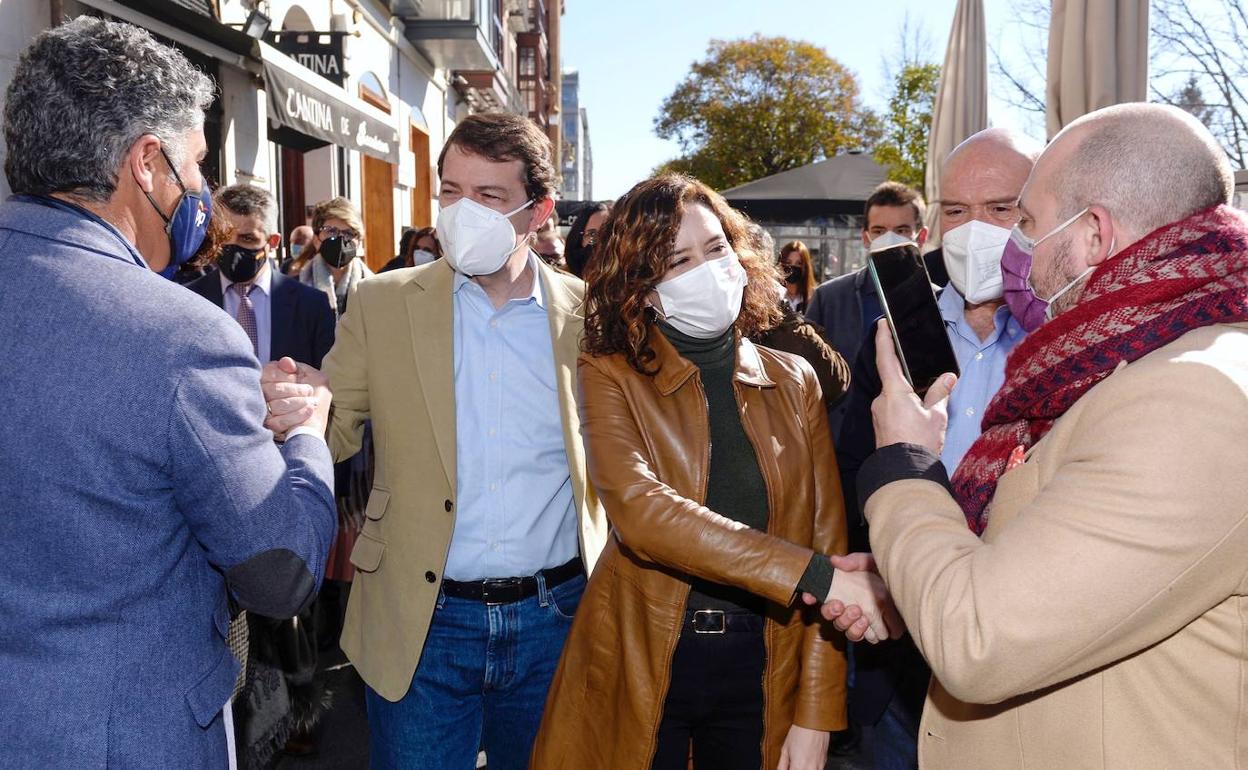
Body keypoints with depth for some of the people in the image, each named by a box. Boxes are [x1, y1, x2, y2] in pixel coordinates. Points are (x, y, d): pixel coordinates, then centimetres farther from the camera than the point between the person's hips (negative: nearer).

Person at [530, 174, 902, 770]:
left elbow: (827, 538, 1)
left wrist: (816, 715, -6)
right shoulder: (609, 376, -5)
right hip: (640, 662, -2)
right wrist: (815, 577, -27)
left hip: (763, 663, 2)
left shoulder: (794, 381, 4)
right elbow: (638, 509, -22)